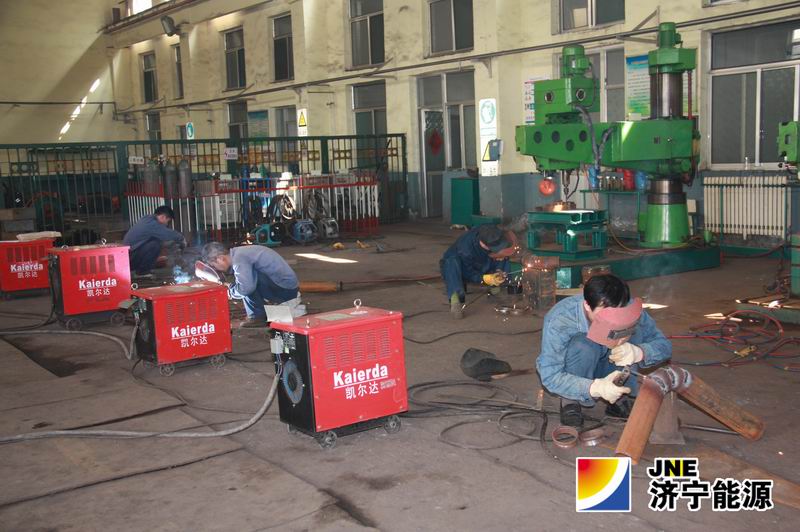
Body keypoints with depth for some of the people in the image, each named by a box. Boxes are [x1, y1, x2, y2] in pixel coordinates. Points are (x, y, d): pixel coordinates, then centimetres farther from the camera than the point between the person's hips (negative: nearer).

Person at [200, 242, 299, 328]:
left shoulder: (239, 258, -18)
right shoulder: (238, 253, 11)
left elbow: (246, 288, -25)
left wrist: (230, 289, -7)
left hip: (286, 290, -10)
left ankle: (257, 317, -8)